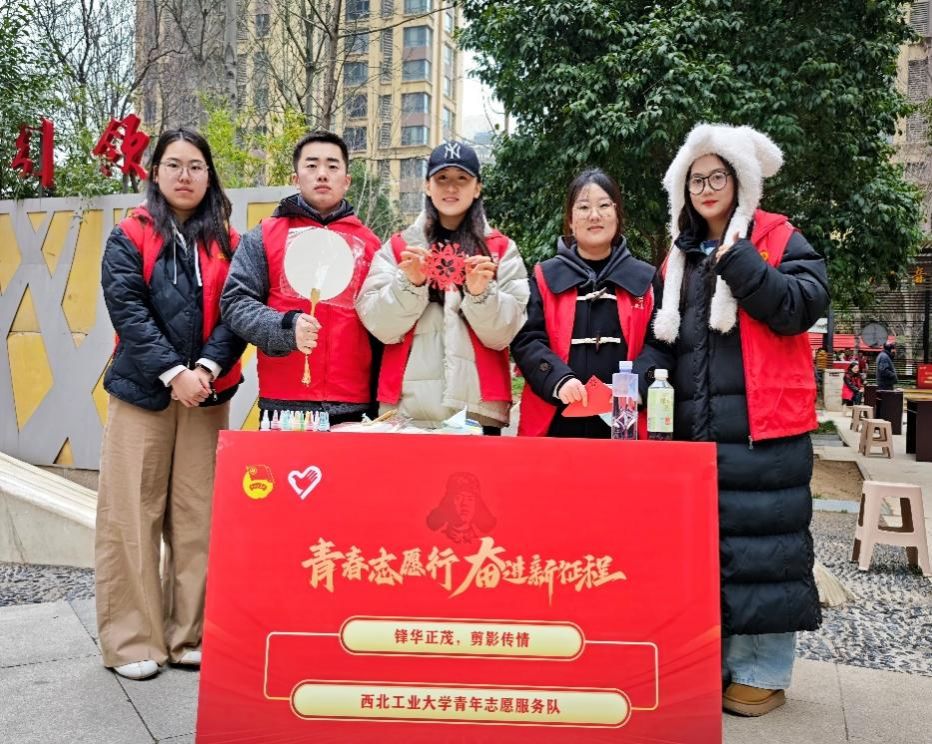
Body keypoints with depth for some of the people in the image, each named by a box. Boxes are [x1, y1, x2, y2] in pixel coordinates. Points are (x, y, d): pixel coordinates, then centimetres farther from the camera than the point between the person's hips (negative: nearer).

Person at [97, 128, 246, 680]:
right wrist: (172, 372, -16)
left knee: (199, 517, 4)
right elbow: (127, 308, -7)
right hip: (142, 390, -1)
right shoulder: (129, 237, 4)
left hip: (208, 394, 2)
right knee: (133, 516, 1)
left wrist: (209, 368, -15)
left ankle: (191, 634, 15)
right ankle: (131, 640, 11)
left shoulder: (227, 243, 10)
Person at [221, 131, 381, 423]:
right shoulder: (263, 236, 8)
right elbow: (236, 302, 0)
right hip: (284, 405, -1)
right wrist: (286, 327, -19)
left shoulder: (368, 242, 13)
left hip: (354, 406, 2)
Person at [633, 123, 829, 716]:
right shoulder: (680, 256, 17)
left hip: (764, 422, -5)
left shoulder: (777, 239, 2)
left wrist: (740, 261, -18)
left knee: (759, 539, -2)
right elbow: (663, 338, 14)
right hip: (696, 425, 6)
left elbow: (804, 306, -12)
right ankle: (711, 660, 23)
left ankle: (762, 672, 11)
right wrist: (637, 382, -4)